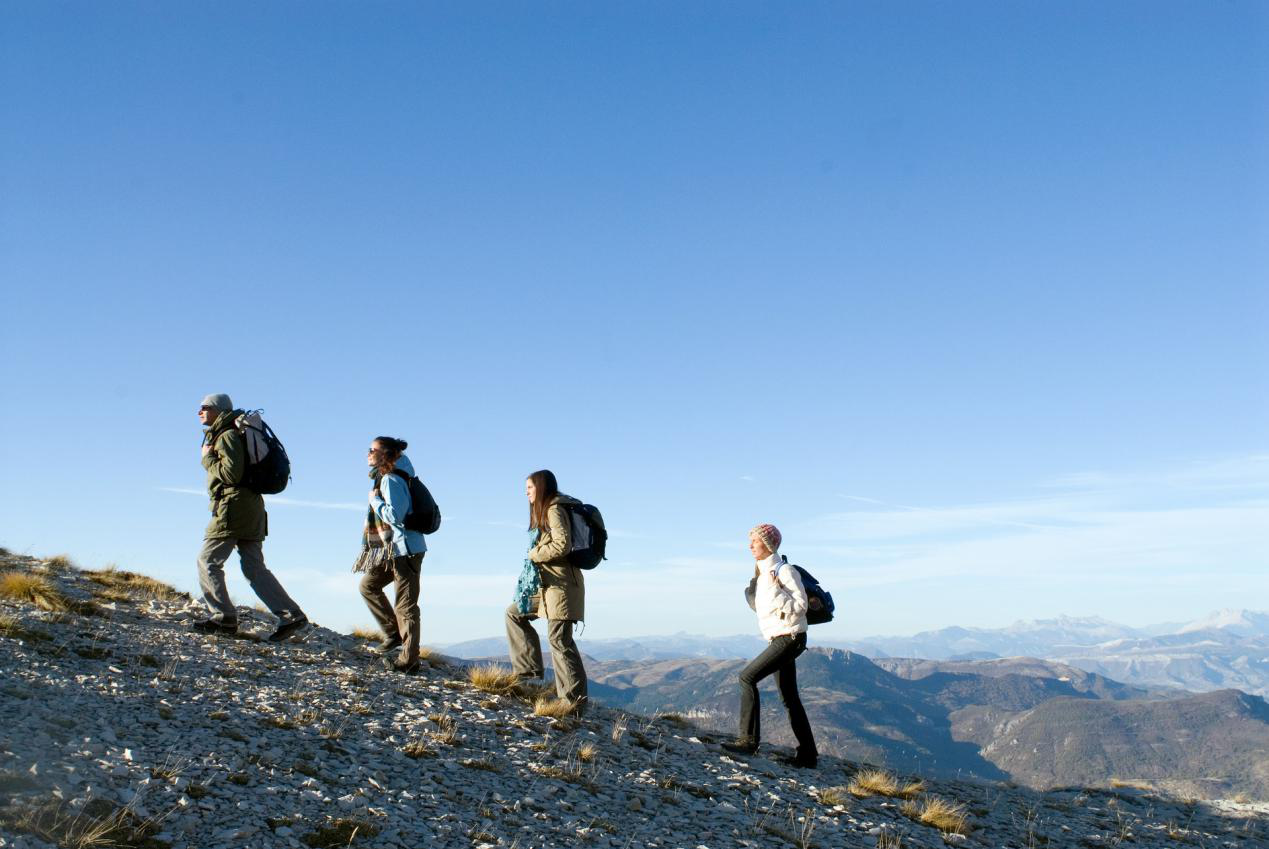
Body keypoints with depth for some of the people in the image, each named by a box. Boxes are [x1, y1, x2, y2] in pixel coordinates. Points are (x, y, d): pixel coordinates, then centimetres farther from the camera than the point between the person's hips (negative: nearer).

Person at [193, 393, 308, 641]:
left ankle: (224, 618, -6)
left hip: (233, 506, -10)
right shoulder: (221, 434, 24)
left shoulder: (228, 435, -7)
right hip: (251, 507, 10)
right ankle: (291, 615, -2)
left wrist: (207, 457, -7)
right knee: (254, 568, 5)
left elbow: (232, 473, -19)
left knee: (207, 562, -3)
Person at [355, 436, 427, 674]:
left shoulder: (391, 480, -15)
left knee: (405, 605, -5)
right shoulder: (383, 477, 15)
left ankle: (409, 660, 1)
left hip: (405, 549, -11)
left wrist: (375, 500, -13)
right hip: (391, 550, 11)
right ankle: (394, 633, 22)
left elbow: (395, 514, -24)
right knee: (368, 585, 18)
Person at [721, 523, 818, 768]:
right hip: (778, 639, 10)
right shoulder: (762, 571, 13)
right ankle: (807, 755, 16)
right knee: (789, 699, 11)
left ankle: (748, 739, -15)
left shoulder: (783, 570, -14)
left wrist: (776, 592, -23)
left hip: (789, 637, -10)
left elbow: (801, 605, -17)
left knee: (748, 677, -17)